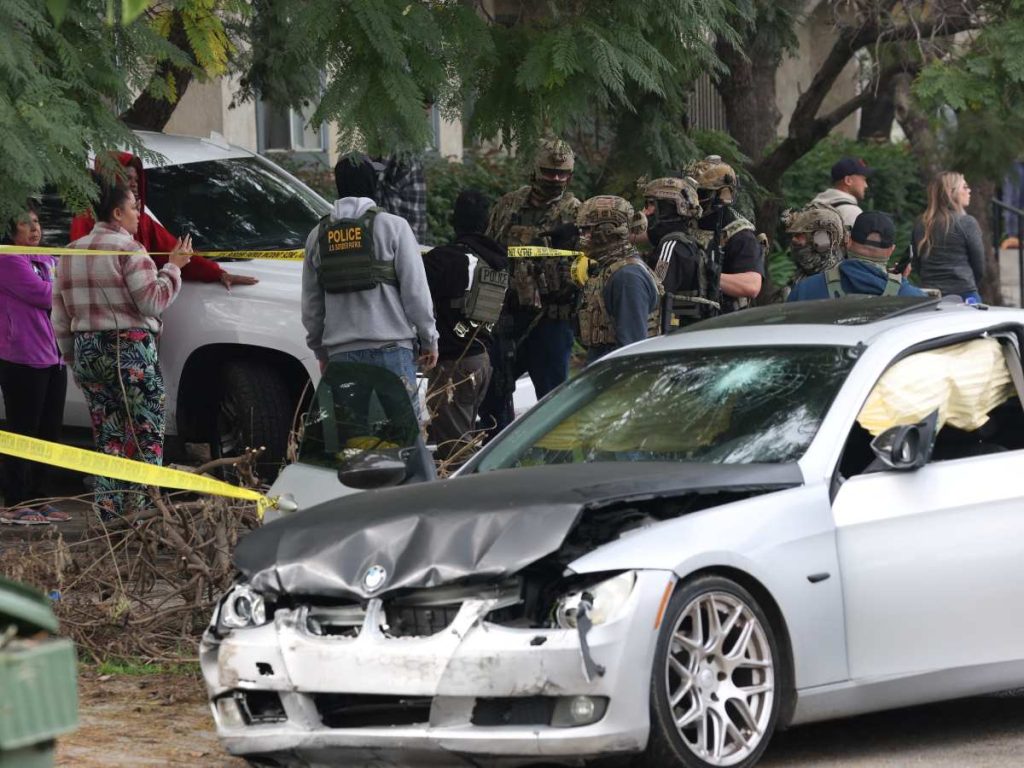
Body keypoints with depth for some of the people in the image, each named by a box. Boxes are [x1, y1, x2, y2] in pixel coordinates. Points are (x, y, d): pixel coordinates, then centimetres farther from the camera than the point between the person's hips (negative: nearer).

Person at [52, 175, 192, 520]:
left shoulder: (72, 253, 12)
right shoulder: (127, 249, -10)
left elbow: (60, 315, 14)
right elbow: (152, 301, -14)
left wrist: (72, 356, 22)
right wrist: (173, 267, -2)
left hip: (87, 351, 7)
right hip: (130, 350, -7)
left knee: (107, 440, 11)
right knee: (145, 439, -2)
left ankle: (108, 514, 8)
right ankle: (138, 510, -9)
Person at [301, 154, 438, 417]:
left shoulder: (318, 236, 11)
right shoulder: (392, 226, -2)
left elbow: (310, 304, 16)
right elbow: (415, 289, -3)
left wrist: (320, 350, 25)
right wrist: (429, 339, 6)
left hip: (341, 352, 4)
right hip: (391, 346, -4)